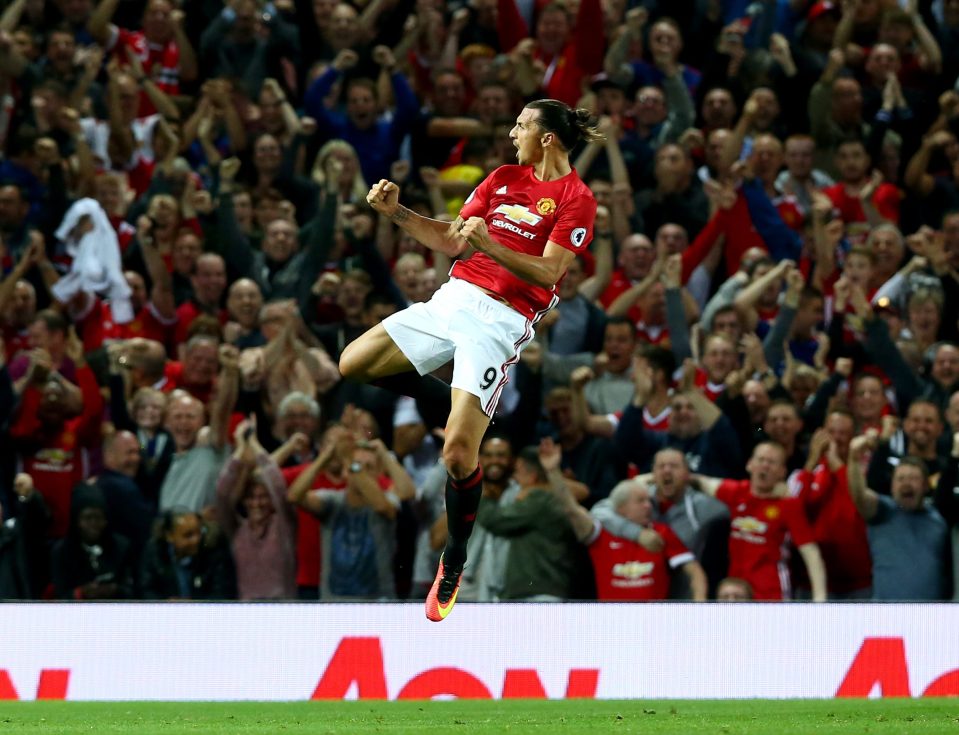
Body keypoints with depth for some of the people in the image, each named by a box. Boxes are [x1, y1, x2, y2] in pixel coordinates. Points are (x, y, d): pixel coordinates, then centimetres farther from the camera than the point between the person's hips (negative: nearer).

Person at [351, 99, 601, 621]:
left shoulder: (575, 199, -5)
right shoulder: (504, 178, 15)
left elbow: (548, 272, -14)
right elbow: (451, 240, 16)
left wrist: (490, 244, -27)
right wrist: (395, 212, 4)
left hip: (502, 320, -7)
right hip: (454, 298, 7)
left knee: (457, 454, -17)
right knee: (351, 365, -2)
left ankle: (453, 564, 4)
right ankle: (457, 405, 14)